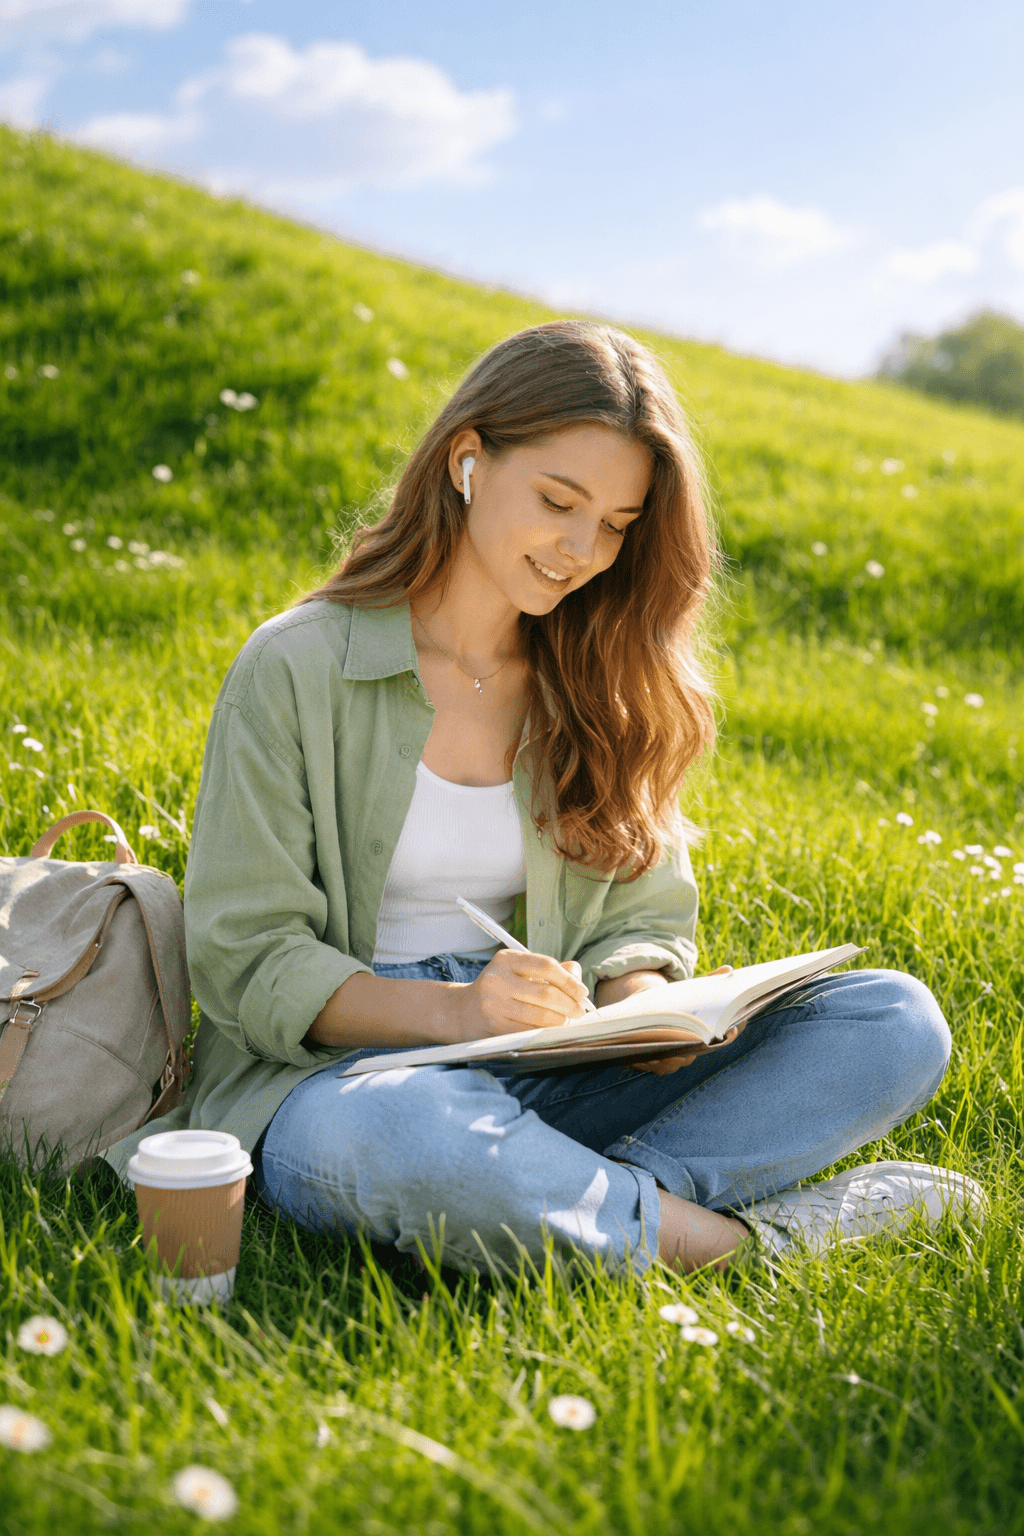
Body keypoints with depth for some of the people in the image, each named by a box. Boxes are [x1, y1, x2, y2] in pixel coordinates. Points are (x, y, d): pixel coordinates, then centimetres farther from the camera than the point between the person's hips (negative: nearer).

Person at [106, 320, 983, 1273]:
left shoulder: (601, 683, 8)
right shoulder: (297, 669, -6)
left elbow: (641, 917, 10)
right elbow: (244, 960, -9)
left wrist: (643, 1000, -15)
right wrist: (449, 1009, -26)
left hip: (546, 1083, 5)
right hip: (332, 1074, -4)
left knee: (897, 1020, -12)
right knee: (392, 1140, -42)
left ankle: (575, 1201, -26)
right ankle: (753, 1238, -21)